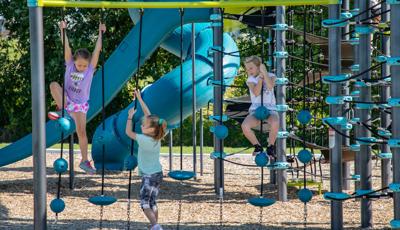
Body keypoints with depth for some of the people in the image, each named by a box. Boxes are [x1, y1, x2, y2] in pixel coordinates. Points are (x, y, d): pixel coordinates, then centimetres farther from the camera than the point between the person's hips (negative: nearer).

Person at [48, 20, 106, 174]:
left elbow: (97, 50, -17)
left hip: (80, 105, -1)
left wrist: (100, 33, -20)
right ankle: (61, 110, -21)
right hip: (66, 99, 1)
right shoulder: (70, 64, -8)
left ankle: (85, 161, -3)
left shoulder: (90, 68, -11)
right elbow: (66, 47, -16)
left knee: (81, 131, -9)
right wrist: (63, 30, -23)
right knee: (54, 85, -26)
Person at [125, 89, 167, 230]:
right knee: (152, 204, 12)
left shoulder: (144, 140, -21)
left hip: (148, 176, -8)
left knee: (145, 204, -7)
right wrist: (139, 98, 10)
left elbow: (128, 132, -10)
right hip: (158, 174, 8)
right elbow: (148, 114, 6)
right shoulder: (156, 137, -2)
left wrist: (130, 116, 0)